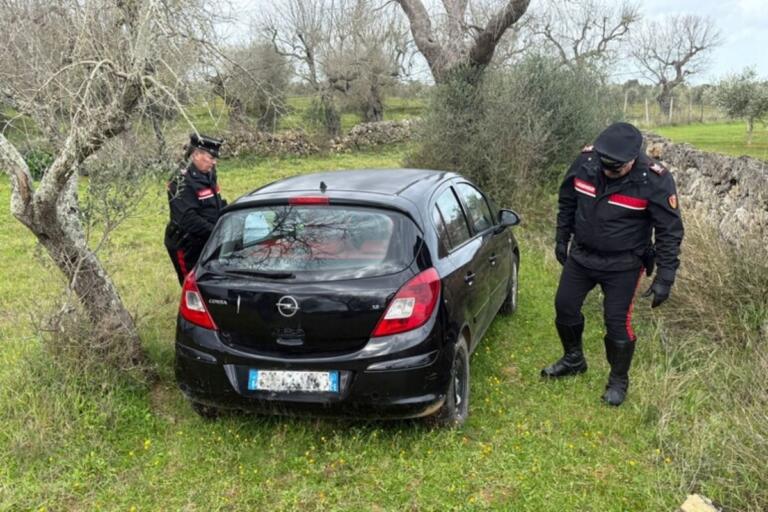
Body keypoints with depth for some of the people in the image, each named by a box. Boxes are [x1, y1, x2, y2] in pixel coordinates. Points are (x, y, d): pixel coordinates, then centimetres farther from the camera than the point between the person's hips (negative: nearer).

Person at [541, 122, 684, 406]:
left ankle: (619, 380, 25)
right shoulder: (585, 161, -14)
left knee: (617, 322, 0)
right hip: (581, 255, 5)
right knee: (565, 306, 14)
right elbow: (567, 201, 4)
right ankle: (573, 359, 40)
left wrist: (665, 277, -18)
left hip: (623, 265, -4)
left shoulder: (655, 180, -24)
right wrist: (561, 239, 11)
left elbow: (670, 231, -16)